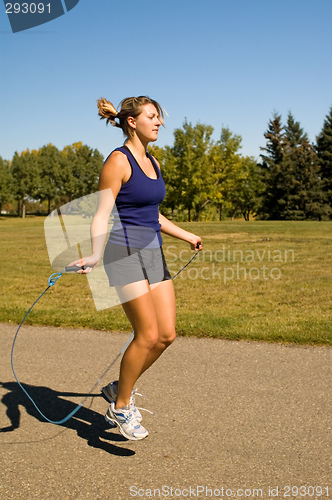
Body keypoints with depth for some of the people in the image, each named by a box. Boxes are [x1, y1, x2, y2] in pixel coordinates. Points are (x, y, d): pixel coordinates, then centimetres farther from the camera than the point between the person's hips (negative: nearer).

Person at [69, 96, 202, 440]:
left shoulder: (153, 163, 14)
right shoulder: (118, 161, -10)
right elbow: (102, 214, -16)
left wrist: (186, 236, 34)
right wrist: (95, 256, -31)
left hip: (153, 254, 8)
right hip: (125, 254, -8)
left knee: (166, 334, 4)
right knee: (148, 335, -9)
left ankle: (120, 389, 23)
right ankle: (120, 407, 11)